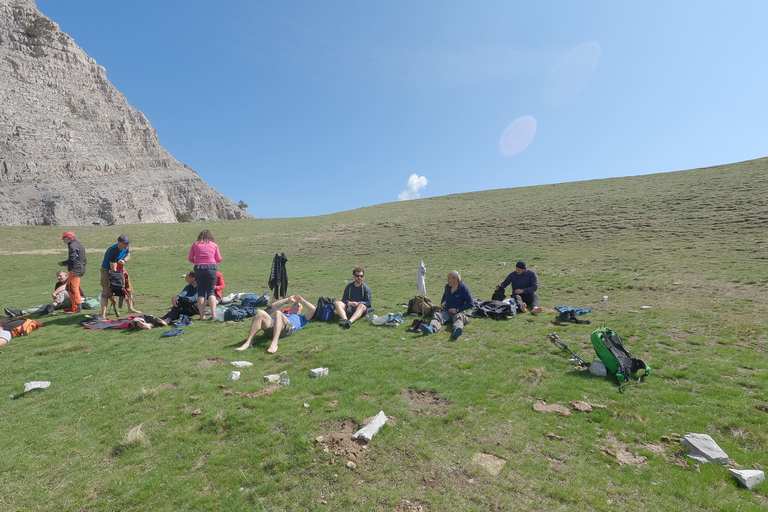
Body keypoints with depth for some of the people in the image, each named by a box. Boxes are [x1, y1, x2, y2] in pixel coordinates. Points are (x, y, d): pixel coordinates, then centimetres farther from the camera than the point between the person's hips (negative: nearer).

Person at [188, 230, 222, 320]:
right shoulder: (214, 245, 8)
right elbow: (219, 259, 10)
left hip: (198, 268, 1)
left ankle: (202, 315, 5)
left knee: (201, 292, 7)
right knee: (211, 291, 6)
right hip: (211, 267, -1)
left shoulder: (195, 245, 9)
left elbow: (190, 259, 7)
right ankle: (213, 314, -5)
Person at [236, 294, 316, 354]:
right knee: (260, 312, -24)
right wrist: (288, 299, 42)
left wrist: (302, 300, 32)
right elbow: (274, 305, 45)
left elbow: (312, 309, 25)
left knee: (277, 313, -35)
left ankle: (274, 344, -51)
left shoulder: (301, 318, 38)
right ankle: (248, 342, -34)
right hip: (271, 326, 4)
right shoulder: (284, 314, 48)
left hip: (289, 327, -4)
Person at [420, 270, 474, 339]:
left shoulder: (463, 288, -4)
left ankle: (456, 330, -71)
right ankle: (431, 328, -59)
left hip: (458, 312, -4)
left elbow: (471, 303, -6)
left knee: (459, 317, -38)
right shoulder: (447, 286, 12)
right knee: (437, 315, -27)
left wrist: (457, 309, -12)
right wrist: (442, 303, 11)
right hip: (446, 312, 4)